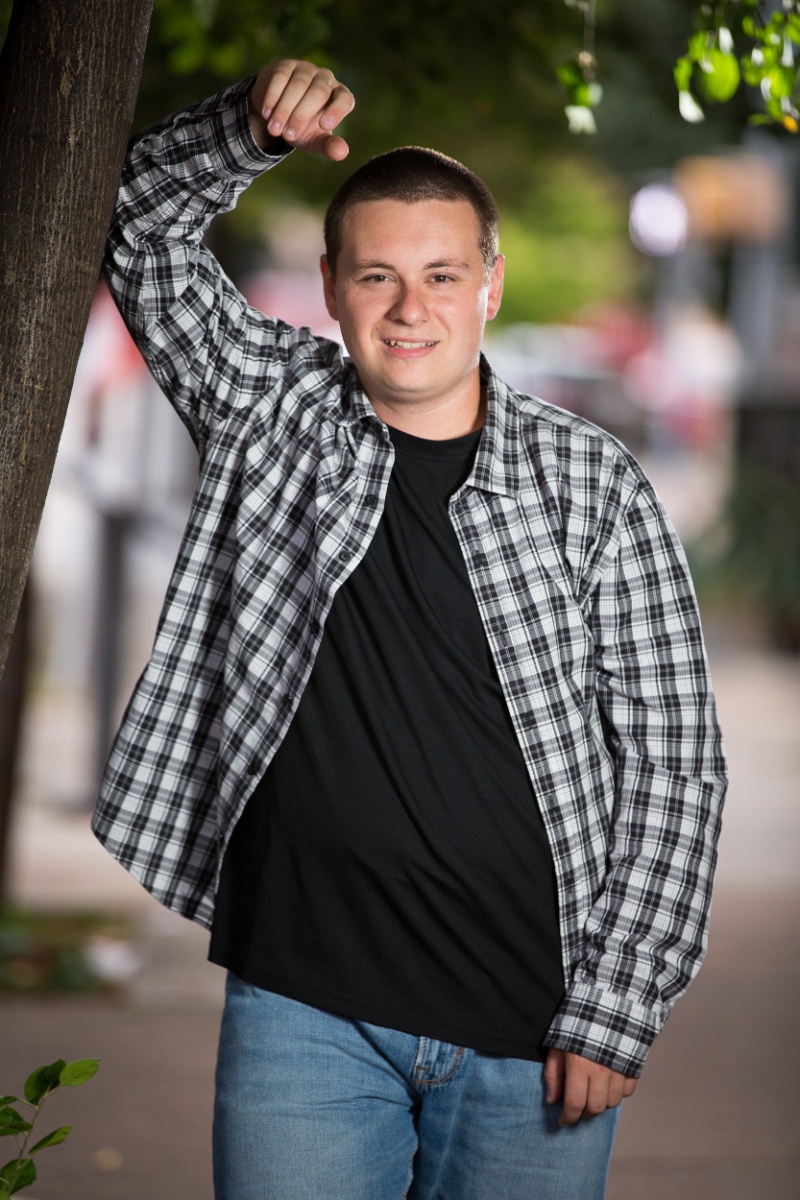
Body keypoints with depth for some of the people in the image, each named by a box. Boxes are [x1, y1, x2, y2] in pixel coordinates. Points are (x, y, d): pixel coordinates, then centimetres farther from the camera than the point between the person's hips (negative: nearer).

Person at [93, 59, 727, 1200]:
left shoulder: (589, 483, 0)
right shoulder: (274, 410, 6)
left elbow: (674, 762, 0)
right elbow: (146, 227, 6)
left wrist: (613, 1010, -6)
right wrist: (250, 129, -14)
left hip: (534, 1027, 0)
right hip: (303, 1009, 1)